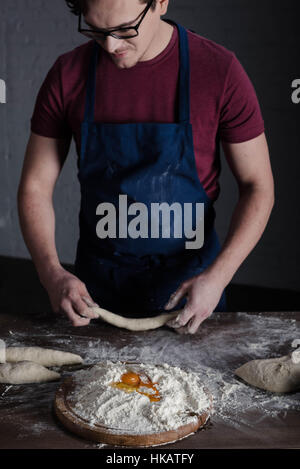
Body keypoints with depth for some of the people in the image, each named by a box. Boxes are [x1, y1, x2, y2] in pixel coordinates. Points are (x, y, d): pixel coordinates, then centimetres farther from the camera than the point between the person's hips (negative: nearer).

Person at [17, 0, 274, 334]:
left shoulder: (219, 70, -14)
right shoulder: (68, 75, -8)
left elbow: (258, 186, -9)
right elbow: (35, 187, -3)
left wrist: (217, 277, -21)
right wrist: (52, 274, -18)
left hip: (190, 283, -1)